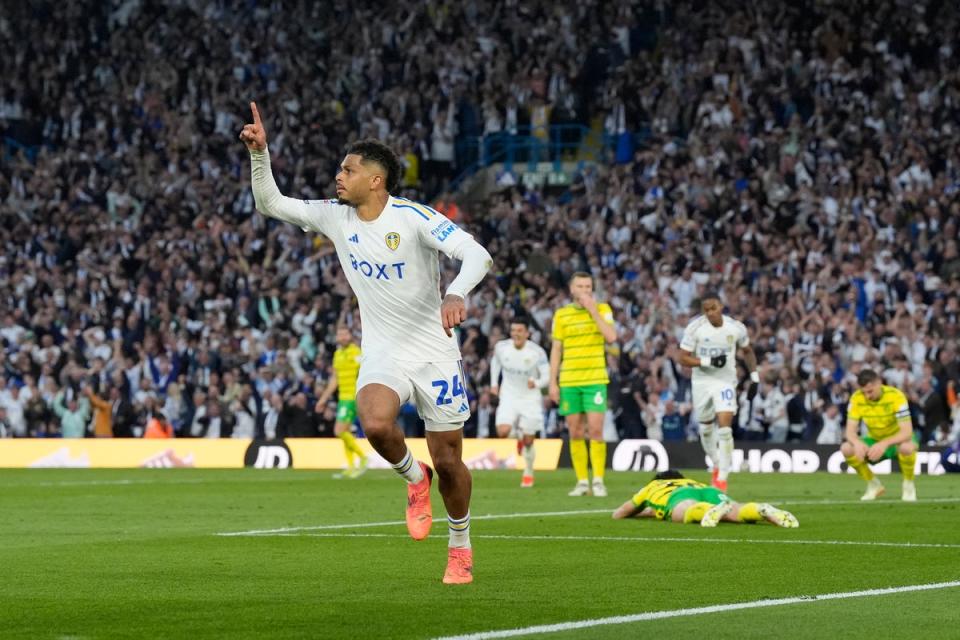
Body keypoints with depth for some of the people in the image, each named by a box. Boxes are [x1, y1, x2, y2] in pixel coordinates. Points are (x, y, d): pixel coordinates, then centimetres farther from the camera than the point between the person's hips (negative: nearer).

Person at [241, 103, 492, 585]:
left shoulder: (413, 217, -15)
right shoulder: (335, 217, 0)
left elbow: (476, 254, -23)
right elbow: (270, 204, 6)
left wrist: (456, 294, -42)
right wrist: (259, 153, -8)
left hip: (434, 354, -3)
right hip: (381, 355, 3)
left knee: (448, 462, 2)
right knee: (375, 424, -29)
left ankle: (460, 547, 28)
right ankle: (413, 478, 3)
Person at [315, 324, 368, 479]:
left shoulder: (356, 353, -11)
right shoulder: (338, 353, 15)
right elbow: (335, 379, 22)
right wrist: (323, 399, 24)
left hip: (352, 398, -8)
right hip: (343, 397, 8)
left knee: (340, 431, -14)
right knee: (345, 432, 8)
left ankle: (362, 458, -2)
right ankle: (351, 468, 13)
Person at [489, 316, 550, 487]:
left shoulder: (537, 352, -18)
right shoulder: (501, 347, -9)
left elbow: (547, 376, -14)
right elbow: (495, 361, 14)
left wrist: (537, 383, -35)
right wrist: (494, 382, 8)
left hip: (530, 398, -2)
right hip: (509, 396, 2)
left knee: (528, 442, 3)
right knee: (503, 431, -20)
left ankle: (528, 472, 29)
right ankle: (519, 437, 17)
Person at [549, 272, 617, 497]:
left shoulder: (602, 308, 4)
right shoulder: (561, 314, 9)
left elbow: (611, 337, -12)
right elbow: (556, 350, 10)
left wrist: (592, 310, -12)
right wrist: (553, 382, 4)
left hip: (595, 379, -2)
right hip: (568, 381, 2)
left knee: (595, 430, -10)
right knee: (575, 433, 3)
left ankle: (598, 480, -5)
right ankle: (582, 482, 9)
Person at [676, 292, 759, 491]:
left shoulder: (736, 328, -7)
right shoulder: (694, 328, -12)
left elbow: (747, 351, 12)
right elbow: (683, 358, -10)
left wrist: (754, 377, 8)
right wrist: (709, 361, -23)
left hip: (726, 381, -1)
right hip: (702, 382, 1)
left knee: (724, 426, -16)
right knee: (706, 428, 13)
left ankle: (722, 477, -13)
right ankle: (717, 465, 38)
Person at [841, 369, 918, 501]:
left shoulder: (895, 396, -26)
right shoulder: (856, 399, -16)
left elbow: (907, 432, -32)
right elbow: (850, 431, -18)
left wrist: (884, 444, -49)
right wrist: (857, 443, -42)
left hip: (896, 441, -4)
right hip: (874, 440, 4)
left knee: (907, 447, -40)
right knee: (846, 449, -24)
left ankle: (908, 486, -10)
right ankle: (874, 485, 0)